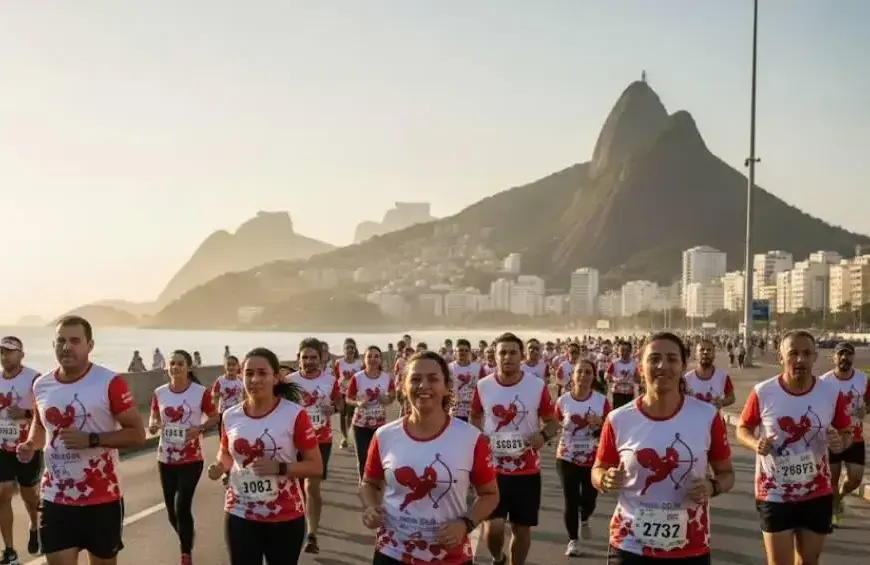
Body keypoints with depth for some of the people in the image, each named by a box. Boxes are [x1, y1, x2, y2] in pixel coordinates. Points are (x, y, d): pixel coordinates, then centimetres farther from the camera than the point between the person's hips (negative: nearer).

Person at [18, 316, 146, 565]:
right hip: (55, 499, 4)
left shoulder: (110, 382, -13)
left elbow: (137, 434, -12)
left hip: (102, 499, -3)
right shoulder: (41, 385, 4)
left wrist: (91, 440, -25)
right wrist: (31, 444, 1)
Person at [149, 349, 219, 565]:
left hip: (191, 460, -4)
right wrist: (153, 425, -14)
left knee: (182, 507, -12)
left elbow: (214, 418, 0)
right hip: (165, 459, 4)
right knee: (172, 511, 11)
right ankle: (187, 542, 40)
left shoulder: (201, 392, -9)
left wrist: (199, 429, -18)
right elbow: (153, 420, 10)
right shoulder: (159, 393, 1)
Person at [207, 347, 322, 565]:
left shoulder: (294, 414, -12)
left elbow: (316, 466, -9)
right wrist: (219, 466, -4)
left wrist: (279, 468, -24)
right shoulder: (231, 416, 0)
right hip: (240, 515, 3)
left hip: (285, 516, -3)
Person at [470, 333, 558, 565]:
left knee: (522, 528, 9)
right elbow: (475, 418, 14)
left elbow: (553, 421, 3)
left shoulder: (538, 386, -7)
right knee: (493, 525, -6)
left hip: (527, 470, 0)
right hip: (493, 468, 0)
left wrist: (543, 435, -19)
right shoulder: (483, 386, -3)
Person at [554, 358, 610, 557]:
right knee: (571, 501, 3)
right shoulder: (563, 401, -7)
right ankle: (573, 540, 22)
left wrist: (599, 424, -22)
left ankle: (584, 520, 39)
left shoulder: (602, 401, -9)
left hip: (593, 460, 0)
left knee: (588, 500, 3)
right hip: (567, 459, 0)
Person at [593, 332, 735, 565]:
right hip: (630, 546, 0)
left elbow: (726, 473, 6)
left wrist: (712, 487, -16)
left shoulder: (707, 416, -5)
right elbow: (598, 471, 8)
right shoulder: (618, 420, -5)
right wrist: (606, 480, -15)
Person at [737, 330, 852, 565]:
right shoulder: (762, 392, -12)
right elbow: (742, 429, 0)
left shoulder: (832, 393, -7)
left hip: (818, 495, 2)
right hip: (774, 495, -2)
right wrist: (756, 444, -22)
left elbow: (846, 432, 6)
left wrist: (841, 442, -18)